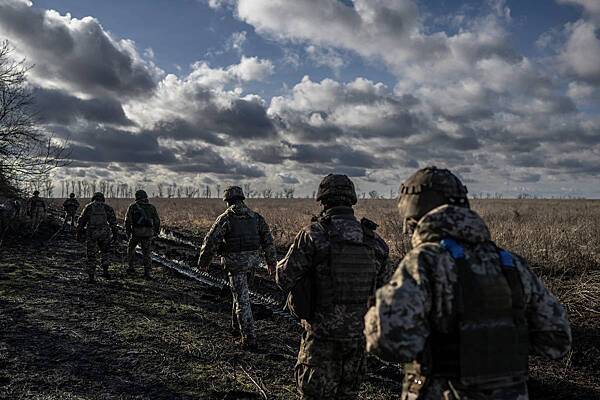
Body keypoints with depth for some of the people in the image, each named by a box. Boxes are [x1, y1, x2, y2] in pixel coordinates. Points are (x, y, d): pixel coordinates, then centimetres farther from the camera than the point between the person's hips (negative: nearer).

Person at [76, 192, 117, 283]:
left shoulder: (88, 207, 7)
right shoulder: (107, 207, 7)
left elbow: (81, 221, 6)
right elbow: (113, 221, 4)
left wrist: (79, 233, 13)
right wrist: (114, 233, 7)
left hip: (91, 234, 0)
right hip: (104, 233, 0)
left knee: (91, 255, 7)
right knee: (105, 251, 21)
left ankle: (91, 277, 7)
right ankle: (105, 270, 9)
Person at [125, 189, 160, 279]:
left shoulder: (133, 206, 5)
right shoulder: (151, 207, 12)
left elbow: (128, 219, -2)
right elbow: (157, 220, 10)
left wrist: (128, 231, 4)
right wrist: (156, 231, 19)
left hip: (136, 231, -1)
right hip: (148, 232, 2)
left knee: (131, 248, 22)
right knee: (147, 252, 6)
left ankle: (130, 267, 22)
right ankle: (147, 272, -1)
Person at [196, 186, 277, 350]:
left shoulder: (226, 218, -7)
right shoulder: (256, 217, 8)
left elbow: (211, 241, -9)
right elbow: (268, 239, 10)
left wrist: (203, 262, 3)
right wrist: (271, 261, 17)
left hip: (235, 262, -5)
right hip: (253, 261, 6)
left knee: (242, 299, -2)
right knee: (240, 293, 25)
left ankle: (250, 339, -2)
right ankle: (237, 327, 36)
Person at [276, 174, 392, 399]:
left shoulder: (313, 234, -14)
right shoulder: (373, 240, 0)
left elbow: (284, 279, -11)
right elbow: (385, 286, 8)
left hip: (322, 332, -4)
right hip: (358, 332, 4)